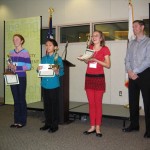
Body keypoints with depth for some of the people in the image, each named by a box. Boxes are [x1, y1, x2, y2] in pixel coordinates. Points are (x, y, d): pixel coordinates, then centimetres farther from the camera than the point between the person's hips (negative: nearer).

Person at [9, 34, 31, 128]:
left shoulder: (25, 52, -6)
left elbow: (29, 66, -11)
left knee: (22, 99, 2)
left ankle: (22, 121, 11)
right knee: (16, 100, 10)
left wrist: (17, 68, -20)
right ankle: (16, 121, 18)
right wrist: (10, 66, -6)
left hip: (21, 78, -5)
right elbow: (10, 64, 17)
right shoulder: (11, 52, 10)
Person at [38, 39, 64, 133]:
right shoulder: (43, 58, 9)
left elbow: (62, 72, -8)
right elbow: (40, 71, 13)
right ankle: (47, 123, 25)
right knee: (46, 104, 13)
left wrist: (56, 71, -28)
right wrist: (39, 69, -8)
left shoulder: (58, 58, -5)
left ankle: (55, 125, 13)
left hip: (54, 85, -5)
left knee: (54, 105, 2)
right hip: (45, 85, 5)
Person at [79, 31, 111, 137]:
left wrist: (96, 60, -16)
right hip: (89, 77, 5)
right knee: (91, 103, 6)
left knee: (98, 103, -1)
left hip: (99, 78, -4)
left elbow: (108, 65, -7)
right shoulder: (90, 48, 14)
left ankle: (98, 127, 7)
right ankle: (92, 126, 14)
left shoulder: (105, 49, -1)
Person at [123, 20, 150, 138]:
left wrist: (135, 72, -14)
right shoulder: (131, 43, 15)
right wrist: (129, 71, -7)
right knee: (133, 101, 10)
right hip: (132, 75, 6)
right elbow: (127, 60, 11)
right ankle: (134, 125, 23)